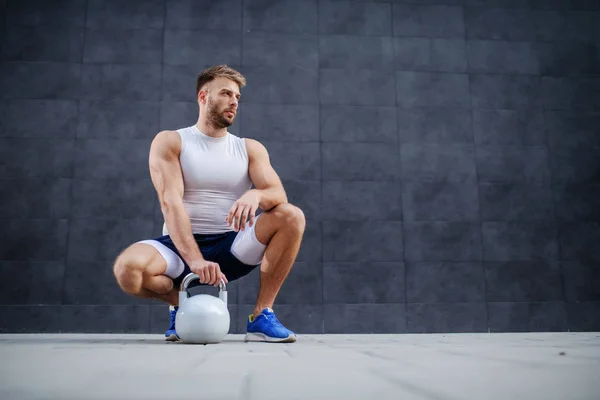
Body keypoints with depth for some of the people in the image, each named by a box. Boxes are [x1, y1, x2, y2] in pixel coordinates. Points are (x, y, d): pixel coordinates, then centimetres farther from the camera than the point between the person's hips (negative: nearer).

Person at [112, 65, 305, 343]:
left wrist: (256, 195, -32)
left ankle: (261, 315, -12)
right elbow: (170, 202, -13)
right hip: (181, 246, -2)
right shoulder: (169, 142, 1)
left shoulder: (251, 148, 9)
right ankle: (181, 302, 1)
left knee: (292, 217, -21)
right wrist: (195, 259, -28)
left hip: (232, 248, 2)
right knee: (127, 267, -32)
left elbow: (279, 194, -6)